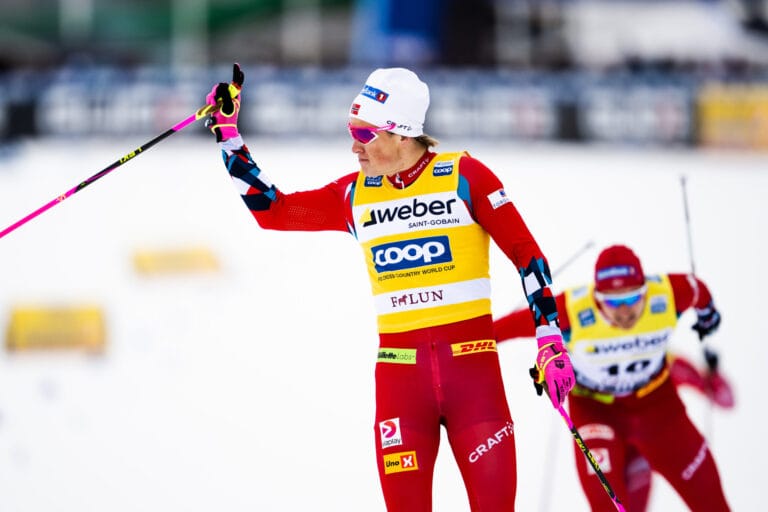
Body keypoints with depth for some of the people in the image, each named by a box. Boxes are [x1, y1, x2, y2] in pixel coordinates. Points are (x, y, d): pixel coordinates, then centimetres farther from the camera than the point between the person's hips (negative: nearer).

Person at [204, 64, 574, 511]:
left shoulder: (463, 176, -2)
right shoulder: (355, 194, 9)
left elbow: (525, 252, -1)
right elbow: (273, 210, 16)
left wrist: (551, 338, -6)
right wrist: (229, 137, 10)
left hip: (471, 360, -3)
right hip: (399, 367, 3)